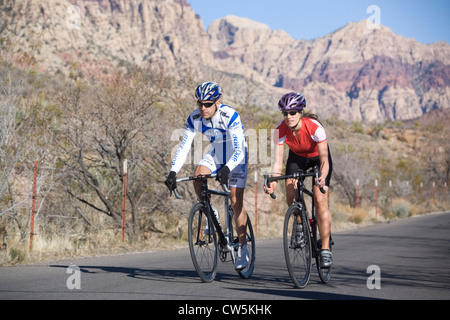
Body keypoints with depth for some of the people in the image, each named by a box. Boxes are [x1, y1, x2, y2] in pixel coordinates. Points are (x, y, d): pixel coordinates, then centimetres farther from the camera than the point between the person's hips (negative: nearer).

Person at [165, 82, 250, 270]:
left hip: (236, 157, -4)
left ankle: (242, 247, 2)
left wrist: (227, 169, -53)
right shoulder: (195, 119, -19)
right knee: (198, 176, -25)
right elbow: (184, 147, -19)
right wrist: (173, 172, -32)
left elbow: (239, 150, -36)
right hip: (216, 154, 4)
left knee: (236, 201, -10)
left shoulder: (230, 116, -32)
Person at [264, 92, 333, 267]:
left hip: (317, 157, -3)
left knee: (321, 201, -17)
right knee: (291, 197, -17)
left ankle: (325, 249, -12)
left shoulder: (315, 127, -35)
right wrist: (272, 182, -45)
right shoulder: (280, 131, -27)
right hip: (297, 158, 3)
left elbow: (324, 160, -38)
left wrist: (322, 177, -58)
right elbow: (277, 162, -27)